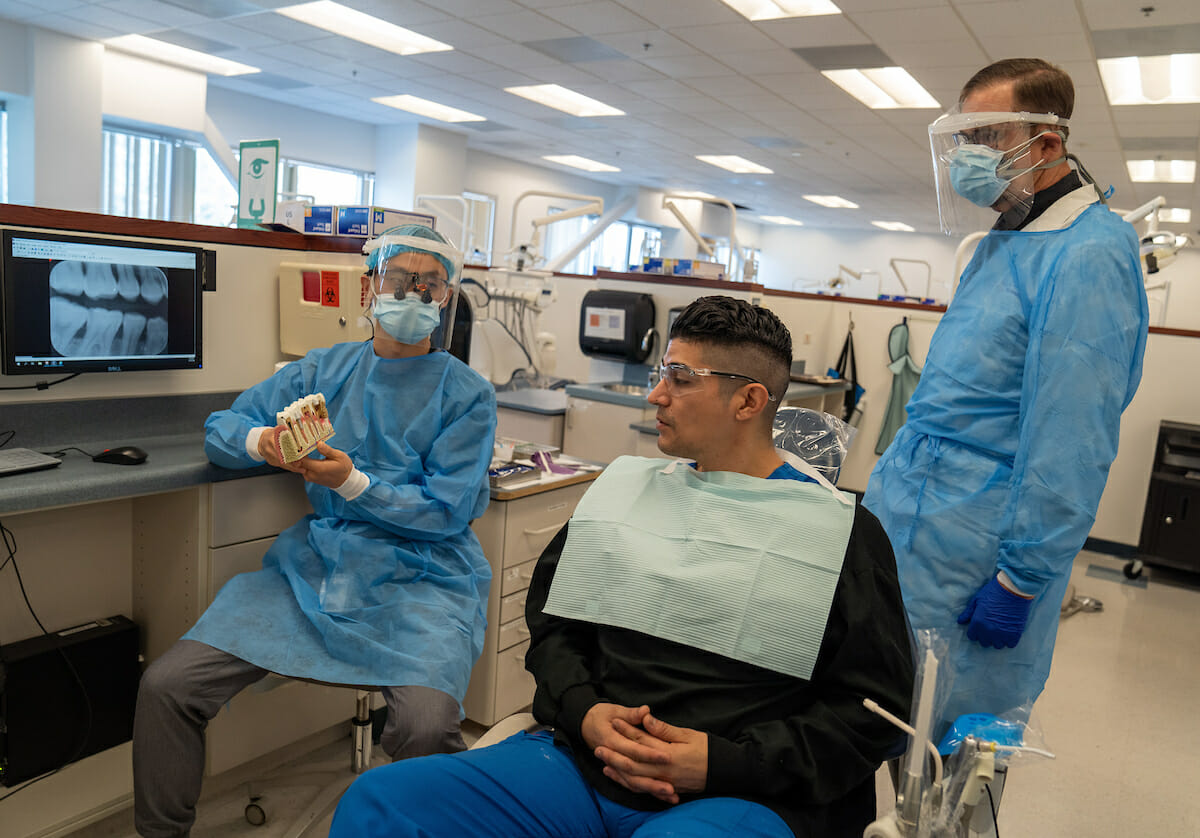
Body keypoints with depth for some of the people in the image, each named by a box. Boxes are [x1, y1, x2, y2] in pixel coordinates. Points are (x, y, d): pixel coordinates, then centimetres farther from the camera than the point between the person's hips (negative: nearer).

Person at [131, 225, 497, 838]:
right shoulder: (324, 370, 14)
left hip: (421, 574, -3)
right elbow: (219, 430, 14)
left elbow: (447, 511, -4)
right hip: (315, 564, 4)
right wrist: (263, 440, -10)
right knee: (166, 686, -13)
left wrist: (352, 482, -16)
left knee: (426, 724, -31)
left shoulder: (467, 393, 3)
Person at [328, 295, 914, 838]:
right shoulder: (622, 489, 13)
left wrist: (724, 762, -12)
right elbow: (551, 617, 16)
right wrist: (581, 711, -4)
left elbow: (872, 706, -1)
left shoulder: (844, 532, 0)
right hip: (584, 763, 4)